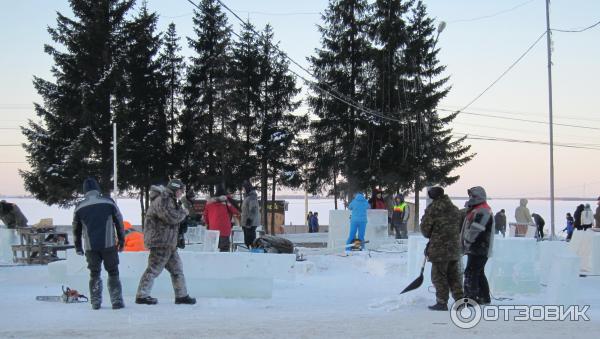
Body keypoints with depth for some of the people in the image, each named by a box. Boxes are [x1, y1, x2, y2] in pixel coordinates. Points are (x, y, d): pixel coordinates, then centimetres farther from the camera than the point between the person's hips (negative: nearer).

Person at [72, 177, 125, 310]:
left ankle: (95, 302, 11)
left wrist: (78, 247, 21)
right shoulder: (108, 202, -1)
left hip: (90, 247, 2)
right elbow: (119, 222, 3)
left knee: (94, 274, 14)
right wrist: (121, 240, 13)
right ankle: (117, 301, 3)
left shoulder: (79, 207, 3)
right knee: (113, 273, 8)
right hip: (109, 244, -1)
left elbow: (76, 229, 10)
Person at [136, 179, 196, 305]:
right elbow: (171, 217, -25)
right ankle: (142, 296, -1)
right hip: (160, 241, -11)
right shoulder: (163, 200, -15)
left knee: (177, 269, 13)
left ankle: (182, 295, 19)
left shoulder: (169, 200, 21)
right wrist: (183, 212, -9)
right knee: (154, 269, -7)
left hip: (169, 243, 11)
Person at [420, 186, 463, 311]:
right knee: (454, 276, 14)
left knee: (439, 275, 0)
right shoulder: (454, 209, 13)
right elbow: (459, 227, 18)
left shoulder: (433, 208, -11)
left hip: (439, 248, -7)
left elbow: (425, 228, -6)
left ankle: (442, 302, 0)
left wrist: (429, 235, 14)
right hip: (454, 248, 7)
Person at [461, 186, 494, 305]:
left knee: (471, 272, -13)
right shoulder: (475, 210, 20)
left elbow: (475, 230, -23)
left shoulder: (482, 211, -16)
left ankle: (470, 297, -15)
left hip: (479, 250, -11)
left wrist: (467, 242, -12)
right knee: (479, 273, 18)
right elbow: (468, 228, 24)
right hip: (476, 249, 11)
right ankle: (484, 298, 27)